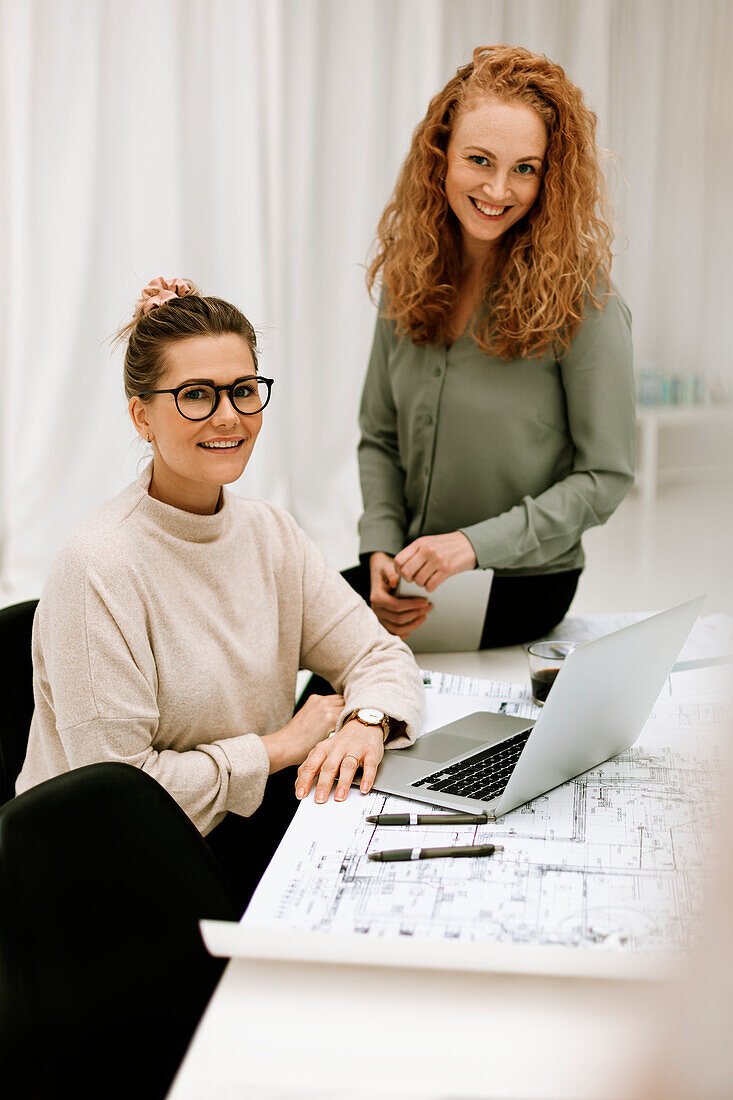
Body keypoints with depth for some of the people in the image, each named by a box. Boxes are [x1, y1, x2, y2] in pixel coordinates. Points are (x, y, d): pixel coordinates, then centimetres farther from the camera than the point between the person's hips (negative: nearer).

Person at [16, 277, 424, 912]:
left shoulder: (271, 534, 5)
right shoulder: (99, 568, -19)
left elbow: (382, 656, 5)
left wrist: (365, 724, -18)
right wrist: (282, 745, -14)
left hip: (255, 836, 7)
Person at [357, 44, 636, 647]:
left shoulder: (583, 298, -14)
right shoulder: (409, 279, 3)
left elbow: (606, 476, -11)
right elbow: (380, 438, 9)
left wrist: (477, 543, -19)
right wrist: (382, 551, -7)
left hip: (523, 582, -6)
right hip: (418, 571, 6)